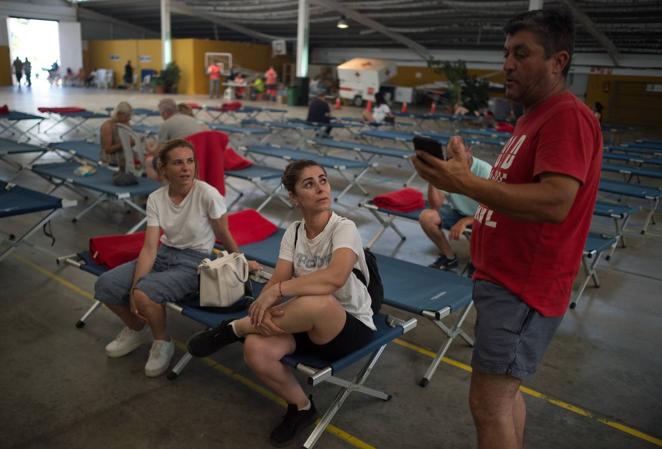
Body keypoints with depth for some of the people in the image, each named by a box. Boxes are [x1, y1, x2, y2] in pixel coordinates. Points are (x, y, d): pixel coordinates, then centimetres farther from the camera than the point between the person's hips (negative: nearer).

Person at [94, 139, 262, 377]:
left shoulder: (208, 195, -19)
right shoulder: (156, 199, -5)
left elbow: (224, 237, -4)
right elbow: (150, 247, -10)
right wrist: (135, 286, -22)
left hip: (194, 262, -5)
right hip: (163, 254, 5)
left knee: (144, 293, -29)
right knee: (105, 285, -9)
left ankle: (163, 342, 2)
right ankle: (136, 329, 21)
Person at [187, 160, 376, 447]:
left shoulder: (344, 228, -17)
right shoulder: (293, 232, 1)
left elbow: (335, 277, -36)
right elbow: (278, 281, -7)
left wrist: (276, 291, -33)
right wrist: (264, 308, -29)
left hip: (350, 328, -4)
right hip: (308, 325, 5)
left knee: (317, 303, -40)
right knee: (255, 350, -25)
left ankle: (232, 330, -15)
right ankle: (301, 406, 4)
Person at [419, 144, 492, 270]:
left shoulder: (485, 171, -25)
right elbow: (435, 206, -13)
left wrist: (464, 222, -35)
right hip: (459, 212, 4)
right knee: (426, 217, -18)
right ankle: (449, 257, 3)